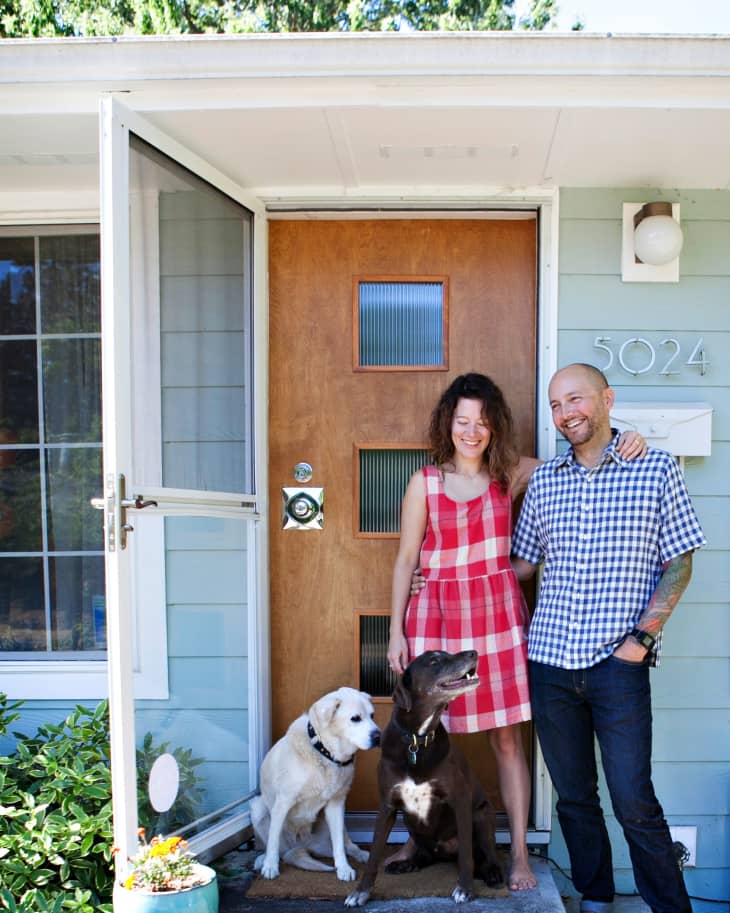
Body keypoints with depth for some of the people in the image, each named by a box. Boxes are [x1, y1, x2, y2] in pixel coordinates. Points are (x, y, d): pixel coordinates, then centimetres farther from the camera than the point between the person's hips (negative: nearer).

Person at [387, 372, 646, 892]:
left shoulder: (511, 475, 3)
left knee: (507, 735, 5)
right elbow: (406, 560, 4)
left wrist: (622, 443, -13)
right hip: (436, 613, 0)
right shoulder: (424, 483, 2)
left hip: (498, 611, 0)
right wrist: (396, 630, 2)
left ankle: (520, 853, 18)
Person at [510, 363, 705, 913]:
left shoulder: (656, 469, -1)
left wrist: (643, 637, -9)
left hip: (618, 663, -4)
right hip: (549, 660, 4)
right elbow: (523, 563, 16)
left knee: (634, 803, -3)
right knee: (574, 797, 14)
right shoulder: (543, 481, 9)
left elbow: (679, 562, 0)